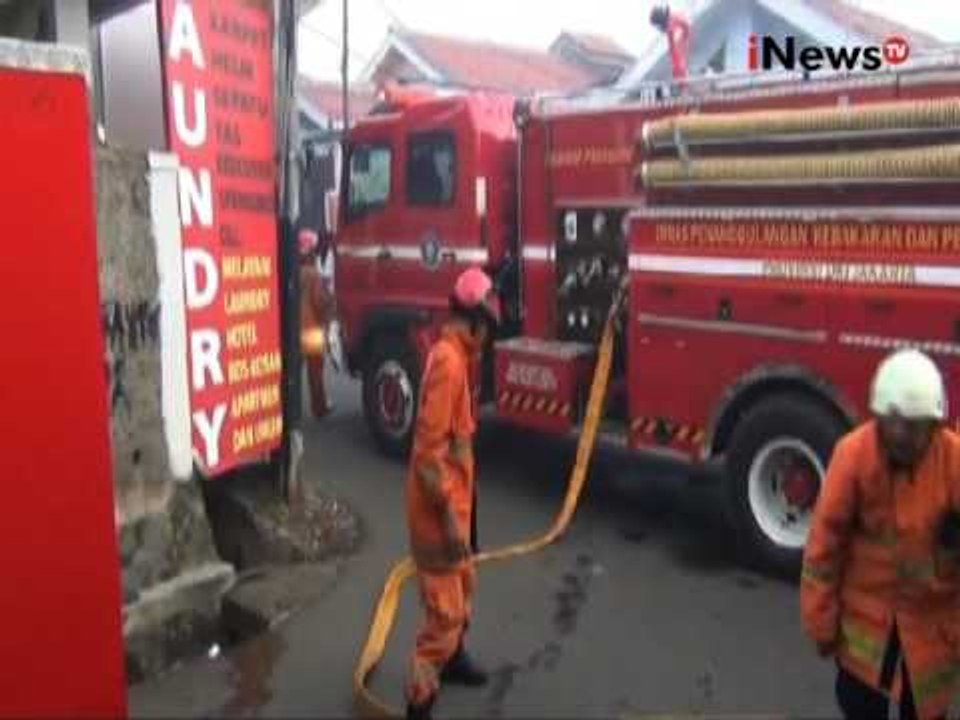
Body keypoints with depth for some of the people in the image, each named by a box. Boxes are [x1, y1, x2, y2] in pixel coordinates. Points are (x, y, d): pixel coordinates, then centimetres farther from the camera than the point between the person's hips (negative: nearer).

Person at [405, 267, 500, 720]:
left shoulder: (455, 355, 9)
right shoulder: (448, 360, -23)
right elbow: (428, 448, -27)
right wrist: (449, 516, -24)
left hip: (453, 503, 10)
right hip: (439, 510, -10)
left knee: (464, 585, 27)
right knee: (445, 611, -4)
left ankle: (453, 659, 47)